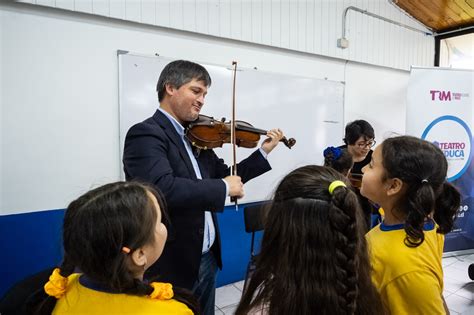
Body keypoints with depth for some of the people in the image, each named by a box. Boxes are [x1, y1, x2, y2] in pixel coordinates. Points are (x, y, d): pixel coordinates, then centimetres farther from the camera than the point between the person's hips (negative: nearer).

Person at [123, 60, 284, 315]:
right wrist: (223, 187, -22)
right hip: (172, 264, -8)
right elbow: (164, 189, -33)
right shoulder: (145, 134, -17)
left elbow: (224, 176, 14)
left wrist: (263, 152, 6)